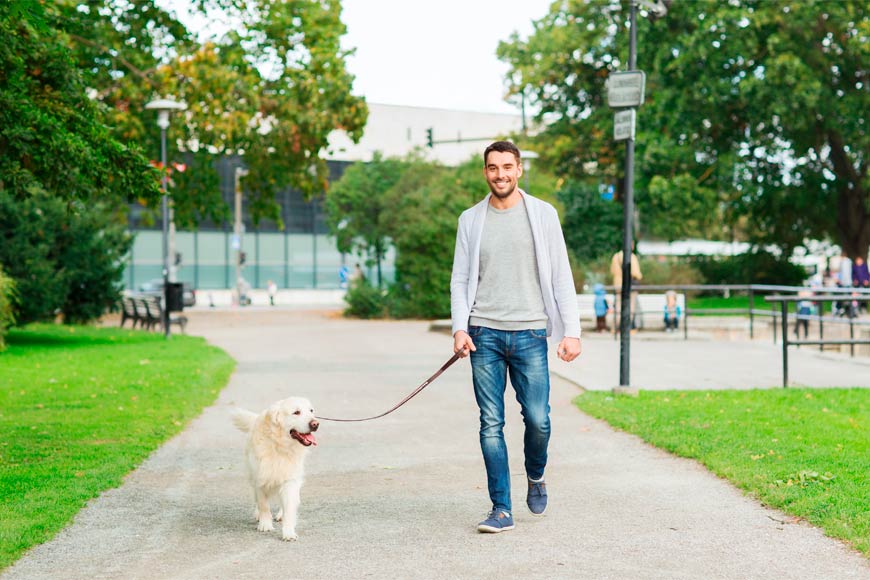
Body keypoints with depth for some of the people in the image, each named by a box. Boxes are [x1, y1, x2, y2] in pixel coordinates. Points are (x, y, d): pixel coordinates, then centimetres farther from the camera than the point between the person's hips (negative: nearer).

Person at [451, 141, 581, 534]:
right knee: (491, 424, 0)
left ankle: (535, 476, 27)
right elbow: (460, 279, 9)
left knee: (537, 419, -4)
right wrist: (459, 328, -6)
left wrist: (571, 331, -4)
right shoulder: (471, 220, 9)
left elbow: (561, 277, 3)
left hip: (529, 333, -1)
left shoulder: (542, 214, 5)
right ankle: (501, 510, 6)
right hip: (485, 334, 1)